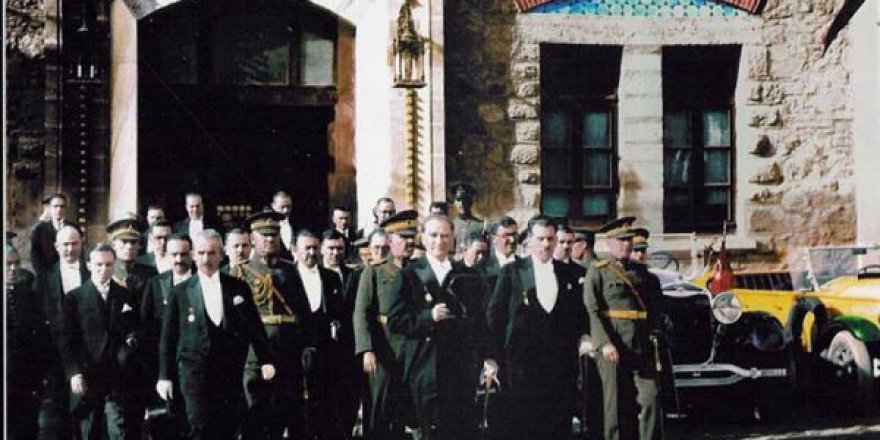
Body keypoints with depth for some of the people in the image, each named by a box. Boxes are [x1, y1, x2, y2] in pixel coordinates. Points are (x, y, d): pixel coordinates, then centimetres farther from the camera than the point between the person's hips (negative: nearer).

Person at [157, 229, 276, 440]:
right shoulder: (181, 292, 5)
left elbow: (255, 327, 10)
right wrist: (165, 376, 2)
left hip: (231, 373, 2)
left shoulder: (239, 288, 9)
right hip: (195, 373, -2)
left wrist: (266, 361, 2)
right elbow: (168, 337, 6)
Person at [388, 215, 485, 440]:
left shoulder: (468, 276, 13)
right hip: (427, 368, -3)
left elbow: (479, 320, 16)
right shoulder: (410, 275, 3)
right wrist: (428, 317, -15)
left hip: (462, 367, 3)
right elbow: (395, 321, -3)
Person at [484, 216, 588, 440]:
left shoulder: (568, 274, 12)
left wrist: (582, 337, 4)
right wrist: (492, 357, -6)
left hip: (562, 362, 3)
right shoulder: (512, 271, 2)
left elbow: (579, 315, 20)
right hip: (522, 361, -3)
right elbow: (494, 315, -1)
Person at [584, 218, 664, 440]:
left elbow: (655, 305, 24)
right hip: (612, 349, -4)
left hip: (642, 347, 4)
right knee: (617, 405, 2)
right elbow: (592, 311, -8)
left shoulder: (642, 271, 16)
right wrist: (605, 343, -17)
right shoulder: (598, 271, 1)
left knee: (650, 398, -5)